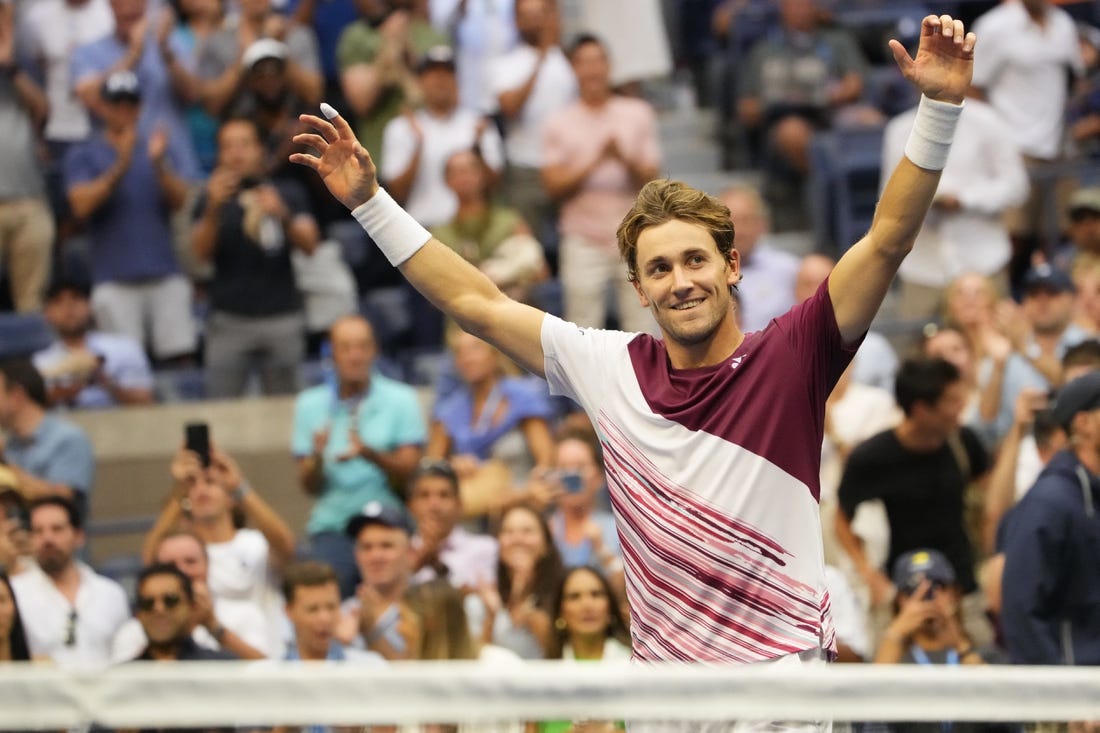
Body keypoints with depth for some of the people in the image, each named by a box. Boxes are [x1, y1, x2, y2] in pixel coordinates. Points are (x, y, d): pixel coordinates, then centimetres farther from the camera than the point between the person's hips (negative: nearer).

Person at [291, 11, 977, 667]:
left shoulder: (788, 361, -6)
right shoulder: (611, 367, 3)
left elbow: (888, 239, -11)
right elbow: (476, 302, 11)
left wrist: (940, 107, -20)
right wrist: (370, 200, 11)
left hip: (785, 676, -3)